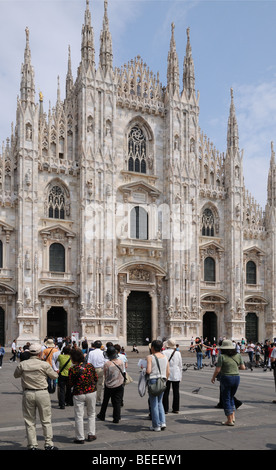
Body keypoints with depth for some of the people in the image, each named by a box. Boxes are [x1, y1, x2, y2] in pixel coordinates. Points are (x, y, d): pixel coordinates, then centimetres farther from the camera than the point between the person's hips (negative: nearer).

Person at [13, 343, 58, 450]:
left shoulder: (22, 364, -4)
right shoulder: (44, 365, -10)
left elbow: (16, 375, 14)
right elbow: (54, 376, 3)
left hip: (28, 394, 2)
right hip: (42, 393, -2)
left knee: (29, 421, 12)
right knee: (46, 420, 9)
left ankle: (32, 445, 14)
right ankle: (48, 444, 13)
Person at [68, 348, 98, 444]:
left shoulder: (72, 369, -13)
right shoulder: (90, 366, -3)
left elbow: (70, 384, -7)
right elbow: (96, 379, 5)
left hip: (78, 394, -3)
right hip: (91, 392, 3)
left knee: (79, 416, 7)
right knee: (91, 414, 19)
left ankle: (80, 438, 11)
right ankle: (91, 434, 22)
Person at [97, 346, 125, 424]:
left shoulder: (107, 364, -19)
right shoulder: (120, 362, -10)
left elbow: (105, 375, -6)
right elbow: (122, 372, 4)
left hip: (109, 385, -1)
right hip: (119, 385, 2)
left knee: (105, 401, 16)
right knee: (117, 402, 9)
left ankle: (102, 416, 31)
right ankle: (116, 418, 10)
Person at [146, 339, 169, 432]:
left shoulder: (150, 357, -9)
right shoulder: (165, 357, 7)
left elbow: (148, 371, -18)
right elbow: (168, 372, 8)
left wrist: (144, 370, 2)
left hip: (153, 380, -5)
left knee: (154, 403, 5)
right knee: (159, 402, 19)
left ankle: (156, 426, 10)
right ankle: (162, 422, 9)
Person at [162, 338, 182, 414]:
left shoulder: (164, 353, -9)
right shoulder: (178, 353, 0)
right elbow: (180, 365, 6)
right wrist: (180, 375, 16)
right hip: (176, 375, 2)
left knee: (166, 392, 3)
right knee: (176, 392, 9)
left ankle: (165, 409, 3)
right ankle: (176, 409, 14)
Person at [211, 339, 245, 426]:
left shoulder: (222, 356, -11)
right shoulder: (238, 356, 2)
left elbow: (218, 369, -13)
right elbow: (243, 367, 6)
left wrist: (213, 377, 3)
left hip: (226, 378, -5)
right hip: (236, 377, 5)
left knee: (226, 399, 6)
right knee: (231, 397, 22)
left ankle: (230, 420, 6)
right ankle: (233, 416, 17)